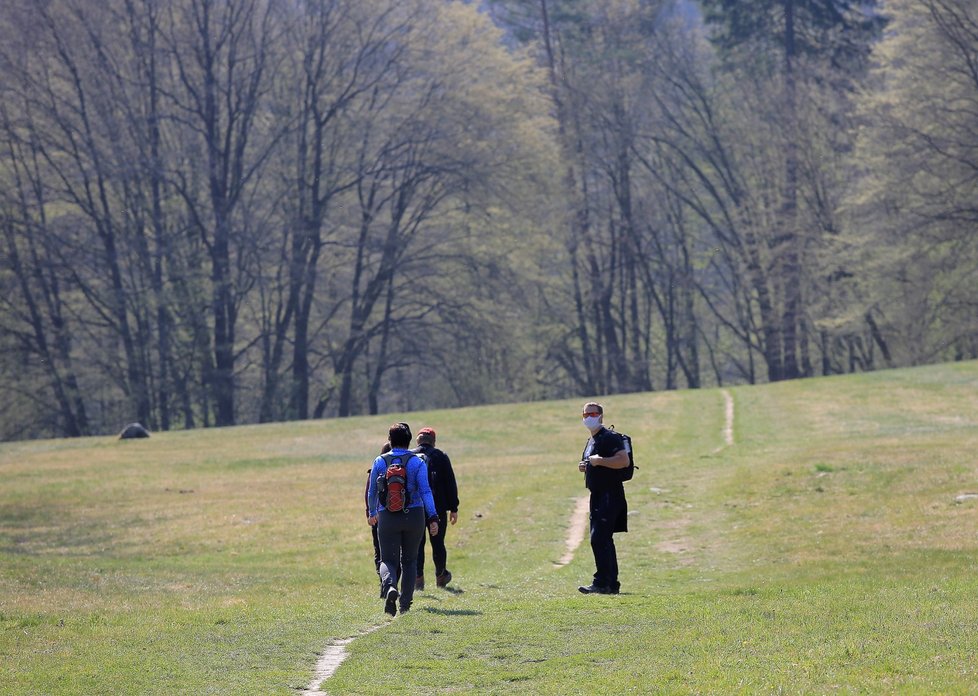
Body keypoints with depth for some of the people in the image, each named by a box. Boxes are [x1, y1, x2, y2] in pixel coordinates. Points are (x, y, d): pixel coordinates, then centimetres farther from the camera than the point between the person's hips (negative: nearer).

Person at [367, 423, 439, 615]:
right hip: (414, 516, 0)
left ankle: (389, 586, -30)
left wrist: (372, 512, 28)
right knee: (409, 560, 14)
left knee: (388, 559, 2)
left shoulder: (380, 462, 2)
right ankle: (405, 603, 12)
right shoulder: (417, 462, -2)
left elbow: (372, 491, 10)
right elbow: (425, 491, -10)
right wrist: (433, 518, -12)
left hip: (388, 518, 0)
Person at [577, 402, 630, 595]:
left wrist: (599, 461, -22)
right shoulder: (591, 441, 19)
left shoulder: (610, 437, -11)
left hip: (610, 495, -10)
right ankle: (612, 584, 17)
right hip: (597, 495, 10)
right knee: (604, 540, 12)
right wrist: (584, 467, 11)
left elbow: (624, 460, -24)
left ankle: (602, 582, -17)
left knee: (599, 538, -16)